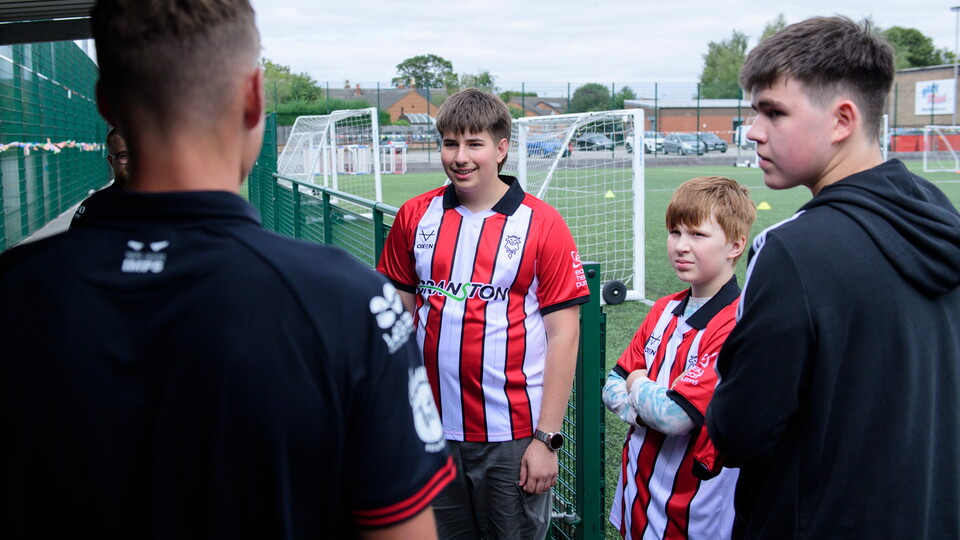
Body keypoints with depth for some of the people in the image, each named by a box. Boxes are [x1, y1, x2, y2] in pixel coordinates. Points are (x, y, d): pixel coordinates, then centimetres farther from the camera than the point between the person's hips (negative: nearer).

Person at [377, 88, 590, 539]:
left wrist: (546, 439, -10)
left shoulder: (542, 225, -7)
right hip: (432, 432, 3)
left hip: (513, 435, -3)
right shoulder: (415, 217, 3)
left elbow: (563, 335, -8)